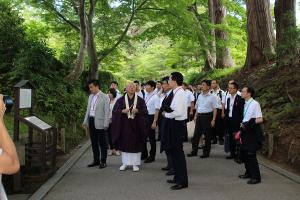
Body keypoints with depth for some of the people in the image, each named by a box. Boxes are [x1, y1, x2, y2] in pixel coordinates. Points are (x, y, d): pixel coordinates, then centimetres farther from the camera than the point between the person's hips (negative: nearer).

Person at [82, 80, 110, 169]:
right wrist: (85, 121, 13)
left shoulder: (104, 97, -8)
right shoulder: (91, 96, 12)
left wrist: (106, 124, -16)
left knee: (102, 143, 3)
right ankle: (96, 160, 25)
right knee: (94, 143, 14)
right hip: (91, 121, 7)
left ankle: (103, 161, 14)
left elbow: (107, 112, -11)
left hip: (100, 123, -7)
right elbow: (88, 110, 17)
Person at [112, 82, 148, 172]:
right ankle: (125, 163, 16)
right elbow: (115, 111, 0)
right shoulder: (121, 100, 5)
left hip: (136, 125, 0)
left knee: (136, 144, 1)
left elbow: (145, 111, 0)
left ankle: (135, 163, 10)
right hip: (124, 125, 1)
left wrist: (137, 111, -19)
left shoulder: (140, 100, 4)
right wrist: (122, 111, -18)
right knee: (124, 144, 4)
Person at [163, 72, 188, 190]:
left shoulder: (179, 93, -19)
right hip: (176, 124, 10)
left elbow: (178, 112, -25)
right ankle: (178, 177, 31)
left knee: (178, 152, -2)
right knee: (174, 151, 18)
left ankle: (183, 181, 8)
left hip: (177, 124, -10)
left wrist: (166, 114, -12)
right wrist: (167, 113, 6)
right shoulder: (177, 92, 9)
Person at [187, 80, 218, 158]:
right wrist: (196, 116, 14)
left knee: (207, 135, 5)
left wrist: (213, 120, -13)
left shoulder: (212, 97, -8)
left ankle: (206, 152, 16)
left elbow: (214, 109, -8)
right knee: (196, 134, 9)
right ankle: (194, 151, 18)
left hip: (207, 116, -5)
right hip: (199, 116, 6)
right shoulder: (200, 96, 8)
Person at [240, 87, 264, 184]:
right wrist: (242, 125, 9)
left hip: (252, 131, -8)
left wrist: (249, 124, -18)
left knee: (251, 154, -6)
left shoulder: (255, 104, -14)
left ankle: (256, 177, 4)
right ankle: (249, 173, 31)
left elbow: (260, 119, -15)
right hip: (245, 131, 8)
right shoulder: (245, 104, 9)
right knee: (245, 153, 15)